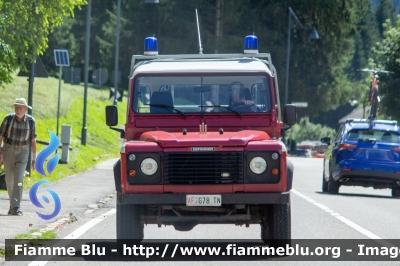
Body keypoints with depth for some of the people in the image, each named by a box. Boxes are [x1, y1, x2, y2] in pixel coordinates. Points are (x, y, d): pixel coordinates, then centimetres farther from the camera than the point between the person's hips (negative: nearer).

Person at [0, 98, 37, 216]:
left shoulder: (30, 121, -5)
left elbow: (33, 140, 3)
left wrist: (34, 158, 3)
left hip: (23, 152, -1)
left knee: (19, 179, -17)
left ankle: (15, 208, -20)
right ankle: (13, 205, 23)